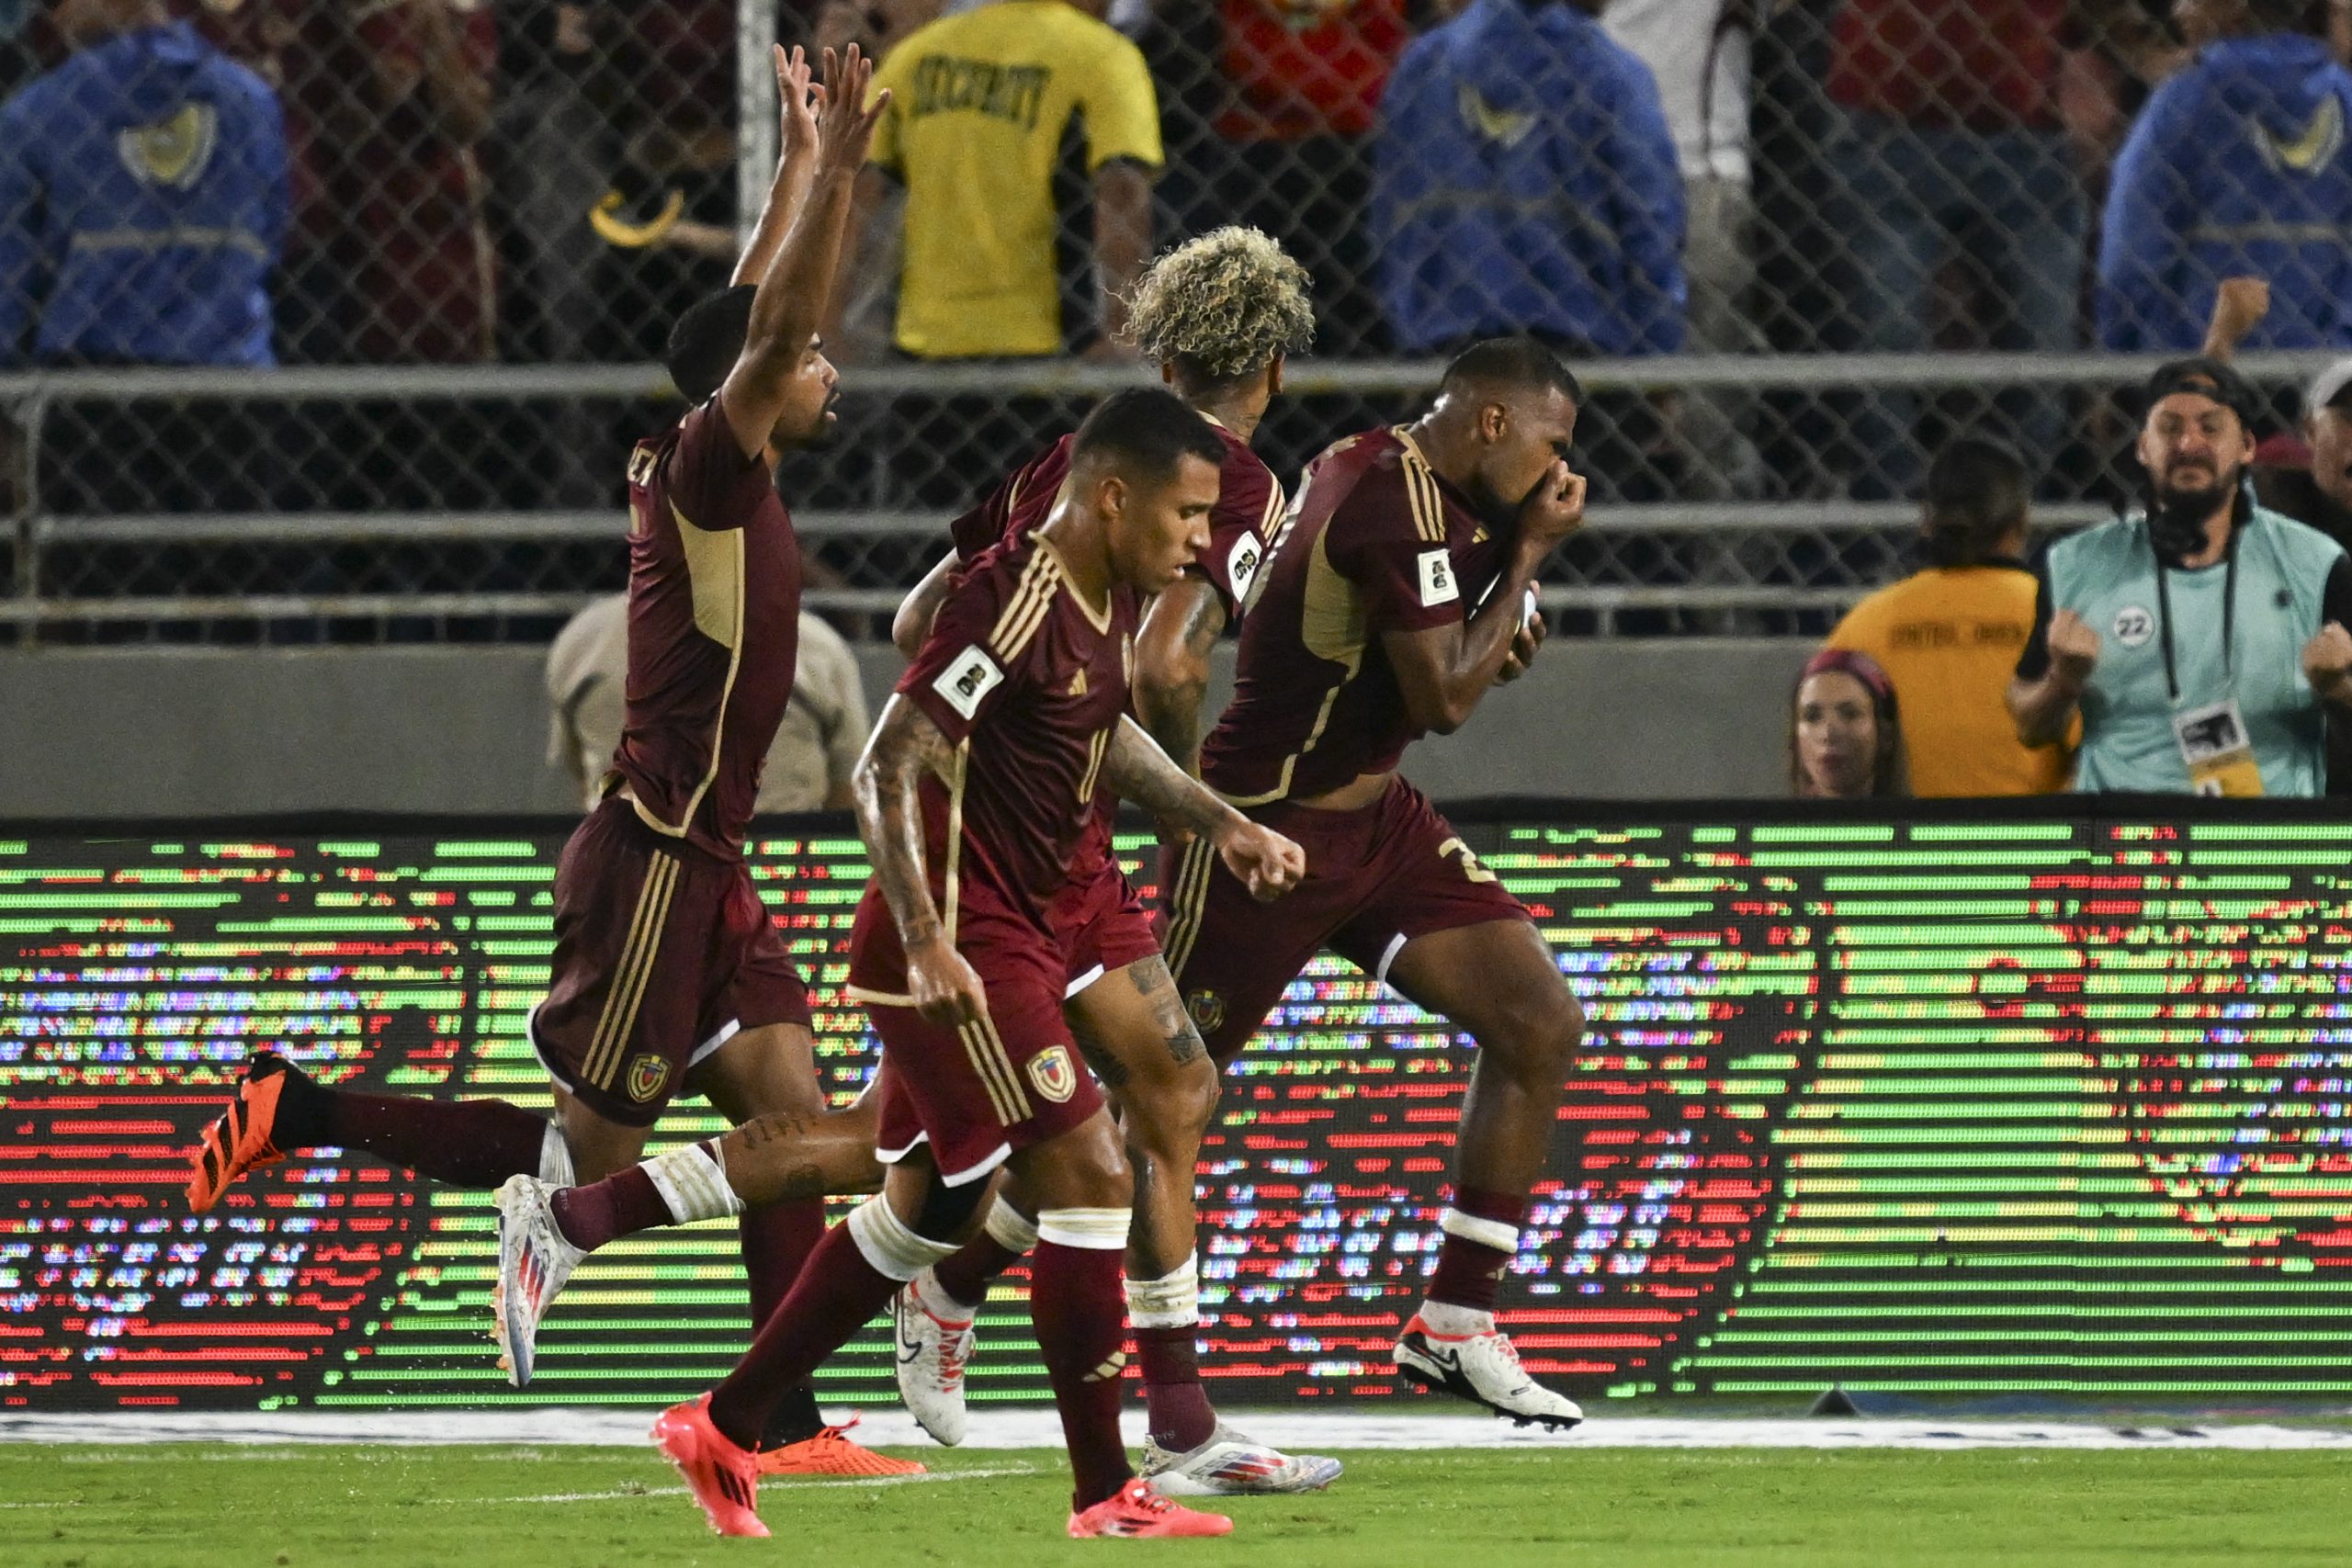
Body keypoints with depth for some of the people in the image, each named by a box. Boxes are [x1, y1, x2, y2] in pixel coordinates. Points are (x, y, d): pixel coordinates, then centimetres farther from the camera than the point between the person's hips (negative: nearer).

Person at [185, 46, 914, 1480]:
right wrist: (830, 172, -27)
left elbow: (768, 318, 26)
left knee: (791, 1115, 1)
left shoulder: (738, 479, 11)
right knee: (591, 1153, -6)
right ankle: (298, 1112, 3)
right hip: (652, 860, -9)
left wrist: (809, 167, 27)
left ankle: (783, 1423, 0)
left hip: (705, 865, 9)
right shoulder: (707, 468, -12)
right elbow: (771, 327, -27)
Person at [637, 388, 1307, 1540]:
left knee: (925, 1208, 16)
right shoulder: (1014, 602, -21)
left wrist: (1219, 821, 20)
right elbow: (888, 767, -24)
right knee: (1089, 1177, -12)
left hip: (1012, 938, 10)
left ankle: (722, 1430, 25)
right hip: (962, 947, -10)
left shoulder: (1108, 598, 8)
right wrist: (925, 940, -32)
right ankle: (1105, 1497, -8)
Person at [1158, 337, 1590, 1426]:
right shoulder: (1400, 508, -23)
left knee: (1540, 1025, -2)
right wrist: (1530, 552, -16)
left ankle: (1456, 1328, 3)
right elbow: (1444, 700, -22)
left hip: (1372, 816, 10)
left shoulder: (1387, 468, 7)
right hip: (1266, 832, -9)